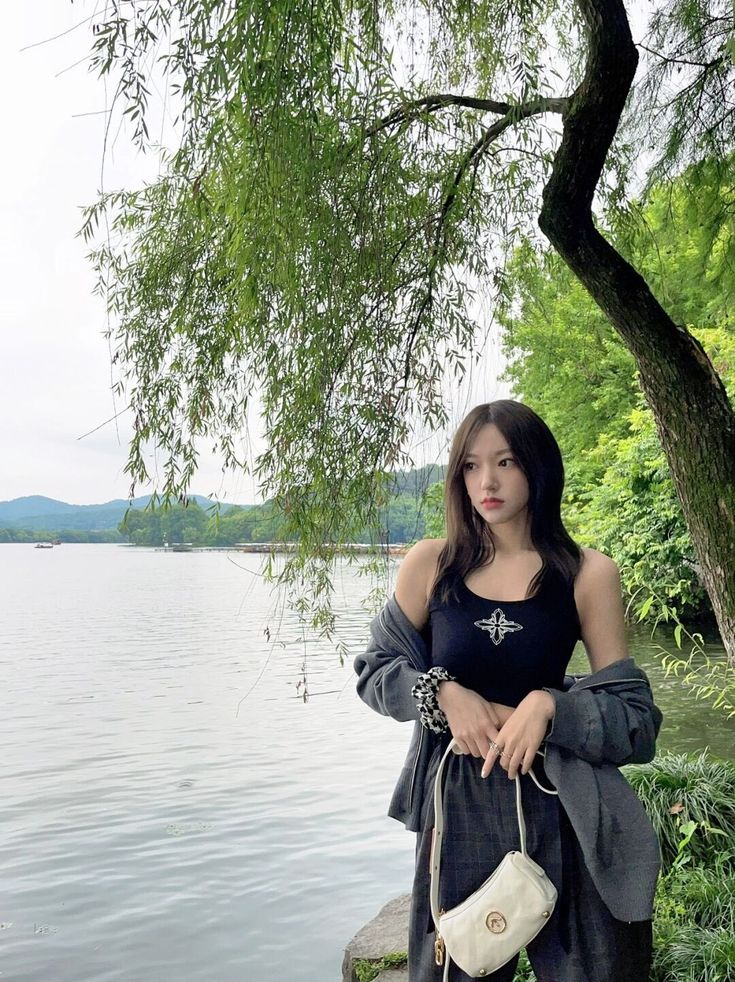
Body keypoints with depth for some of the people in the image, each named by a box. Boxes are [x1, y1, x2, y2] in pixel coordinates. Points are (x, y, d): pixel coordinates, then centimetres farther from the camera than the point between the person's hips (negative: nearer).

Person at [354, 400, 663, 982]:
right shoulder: (431, 564, -4)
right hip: (456, 803, 1)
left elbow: (637, 719, -5)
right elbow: (374, 668, 5)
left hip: (556, 807, -1)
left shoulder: (588, 574, -7)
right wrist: (445, 693, -13)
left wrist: (549, 705, -23)